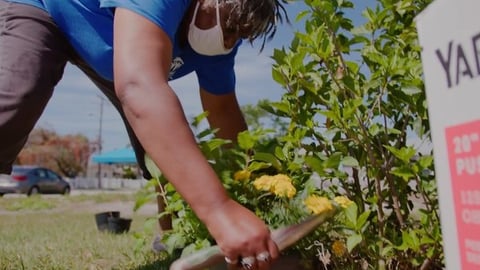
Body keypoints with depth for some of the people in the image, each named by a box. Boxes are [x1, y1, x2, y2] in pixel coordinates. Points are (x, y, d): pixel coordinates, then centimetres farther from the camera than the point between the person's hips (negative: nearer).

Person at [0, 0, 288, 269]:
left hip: (100, 45, 7)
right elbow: (138, 87, -57)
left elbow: (223, 109, -5)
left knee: (171, 139, -5)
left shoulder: (222, 31, -15)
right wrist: (219, 207, -65)